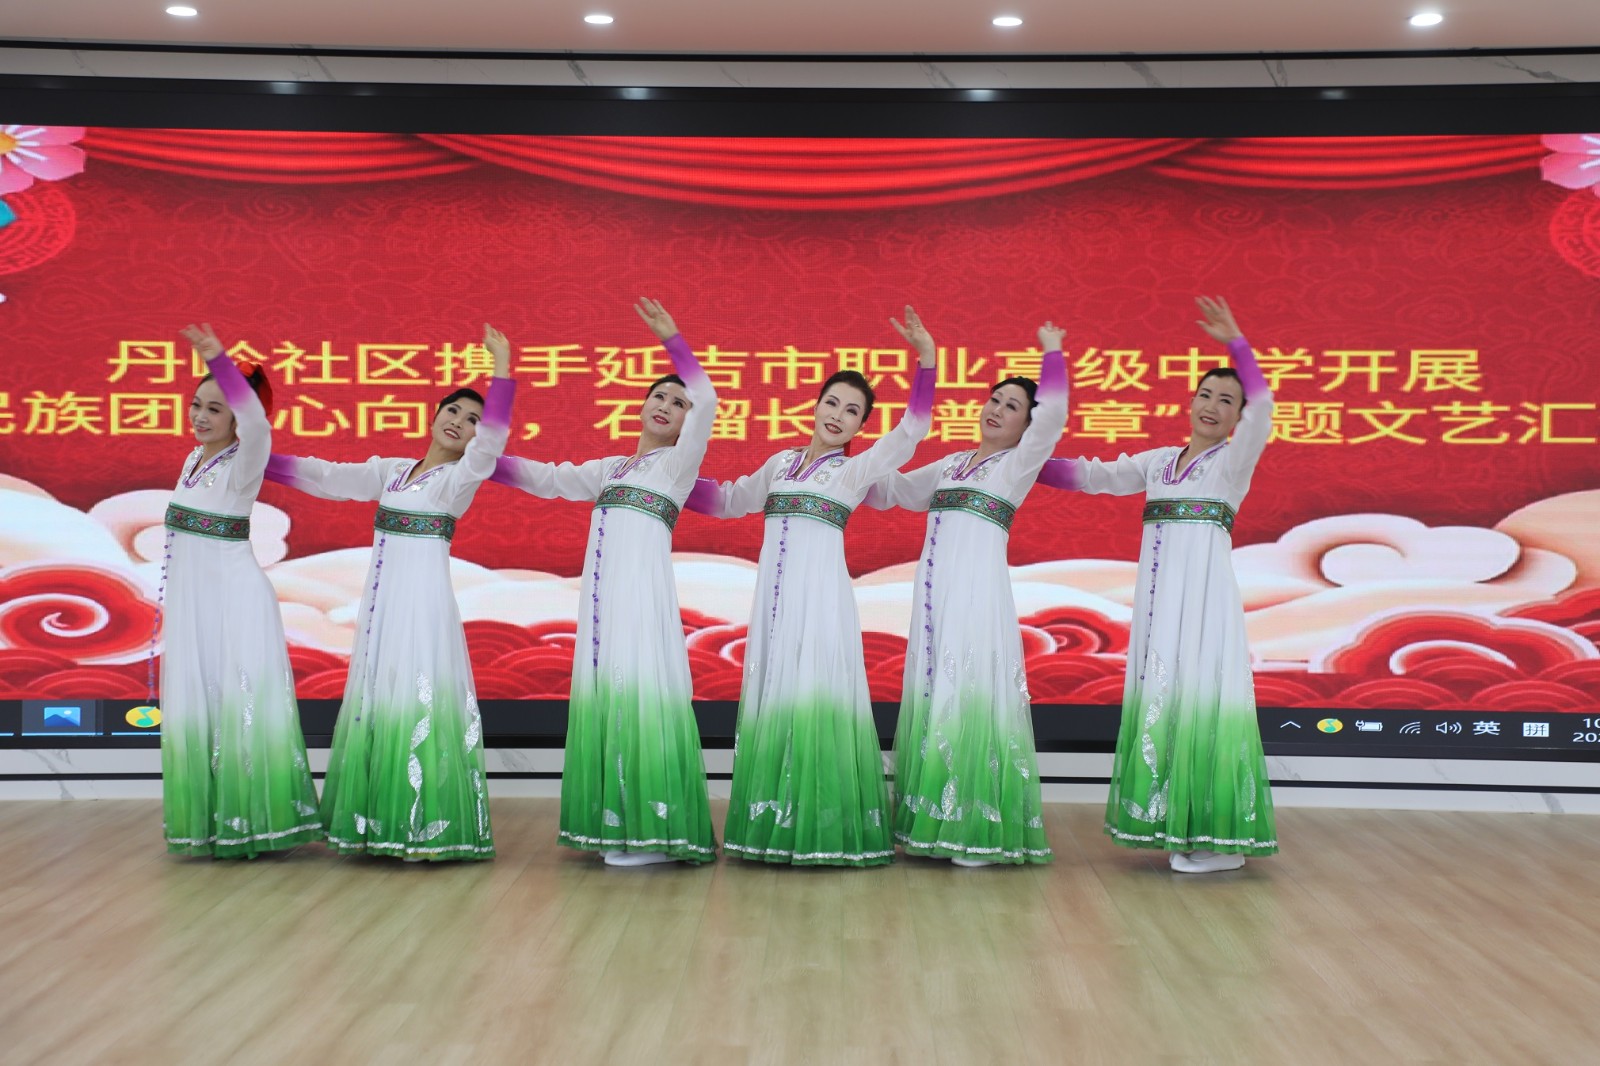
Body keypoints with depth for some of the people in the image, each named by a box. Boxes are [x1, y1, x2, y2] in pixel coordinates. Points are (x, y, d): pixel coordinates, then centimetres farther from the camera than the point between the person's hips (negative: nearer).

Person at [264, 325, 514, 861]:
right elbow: (325, 476, 19)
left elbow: (491, 440, -20)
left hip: (423, 597, -7)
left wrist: (502, 369, -29)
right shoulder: (391, 470, 16)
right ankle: (378, 822, 15)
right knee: (376, 698, 8)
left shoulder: (460, 478, -2)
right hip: (381, 595, 7)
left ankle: (426, 827, -7)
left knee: (416, 696, -10)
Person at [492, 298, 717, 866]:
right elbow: (546, 478, 27)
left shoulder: (678, 463, 5)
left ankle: (652, 832, -10)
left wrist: (670, 336, -9)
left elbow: (708, 400, -8)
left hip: (644, 586, -6)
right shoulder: (609, 469, 23)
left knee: (639, 691, -12)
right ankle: (617, 825, 8)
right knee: (605, 693, 3)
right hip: (603, 590, 7)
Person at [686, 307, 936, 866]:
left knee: (814, 693, -8)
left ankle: (821, 827, -4)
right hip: (774, 590, 5)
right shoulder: (781, 462, 16)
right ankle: (775, 822, 11)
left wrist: (926, 358, -19)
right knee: (772, 692, 5)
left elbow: (909, 432, -10)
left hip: (820, 593, -5)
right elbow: (728, 500, 29)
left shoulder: (855, 470, 3)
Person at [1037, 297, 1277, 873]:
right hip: (1158, 589, 6)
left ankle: (1219, 838, -5)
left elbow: (1262, 406, -15)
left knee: (1199, 691, -9)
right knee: (1160, 694, 5)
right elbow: (1094, 475, 18)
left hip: (1204, 589, -6)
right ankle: (1175, 824, 12)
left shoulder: (1234, 460, 1)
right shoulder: (1158, 461, 16)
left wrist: (1236, 342, -22)